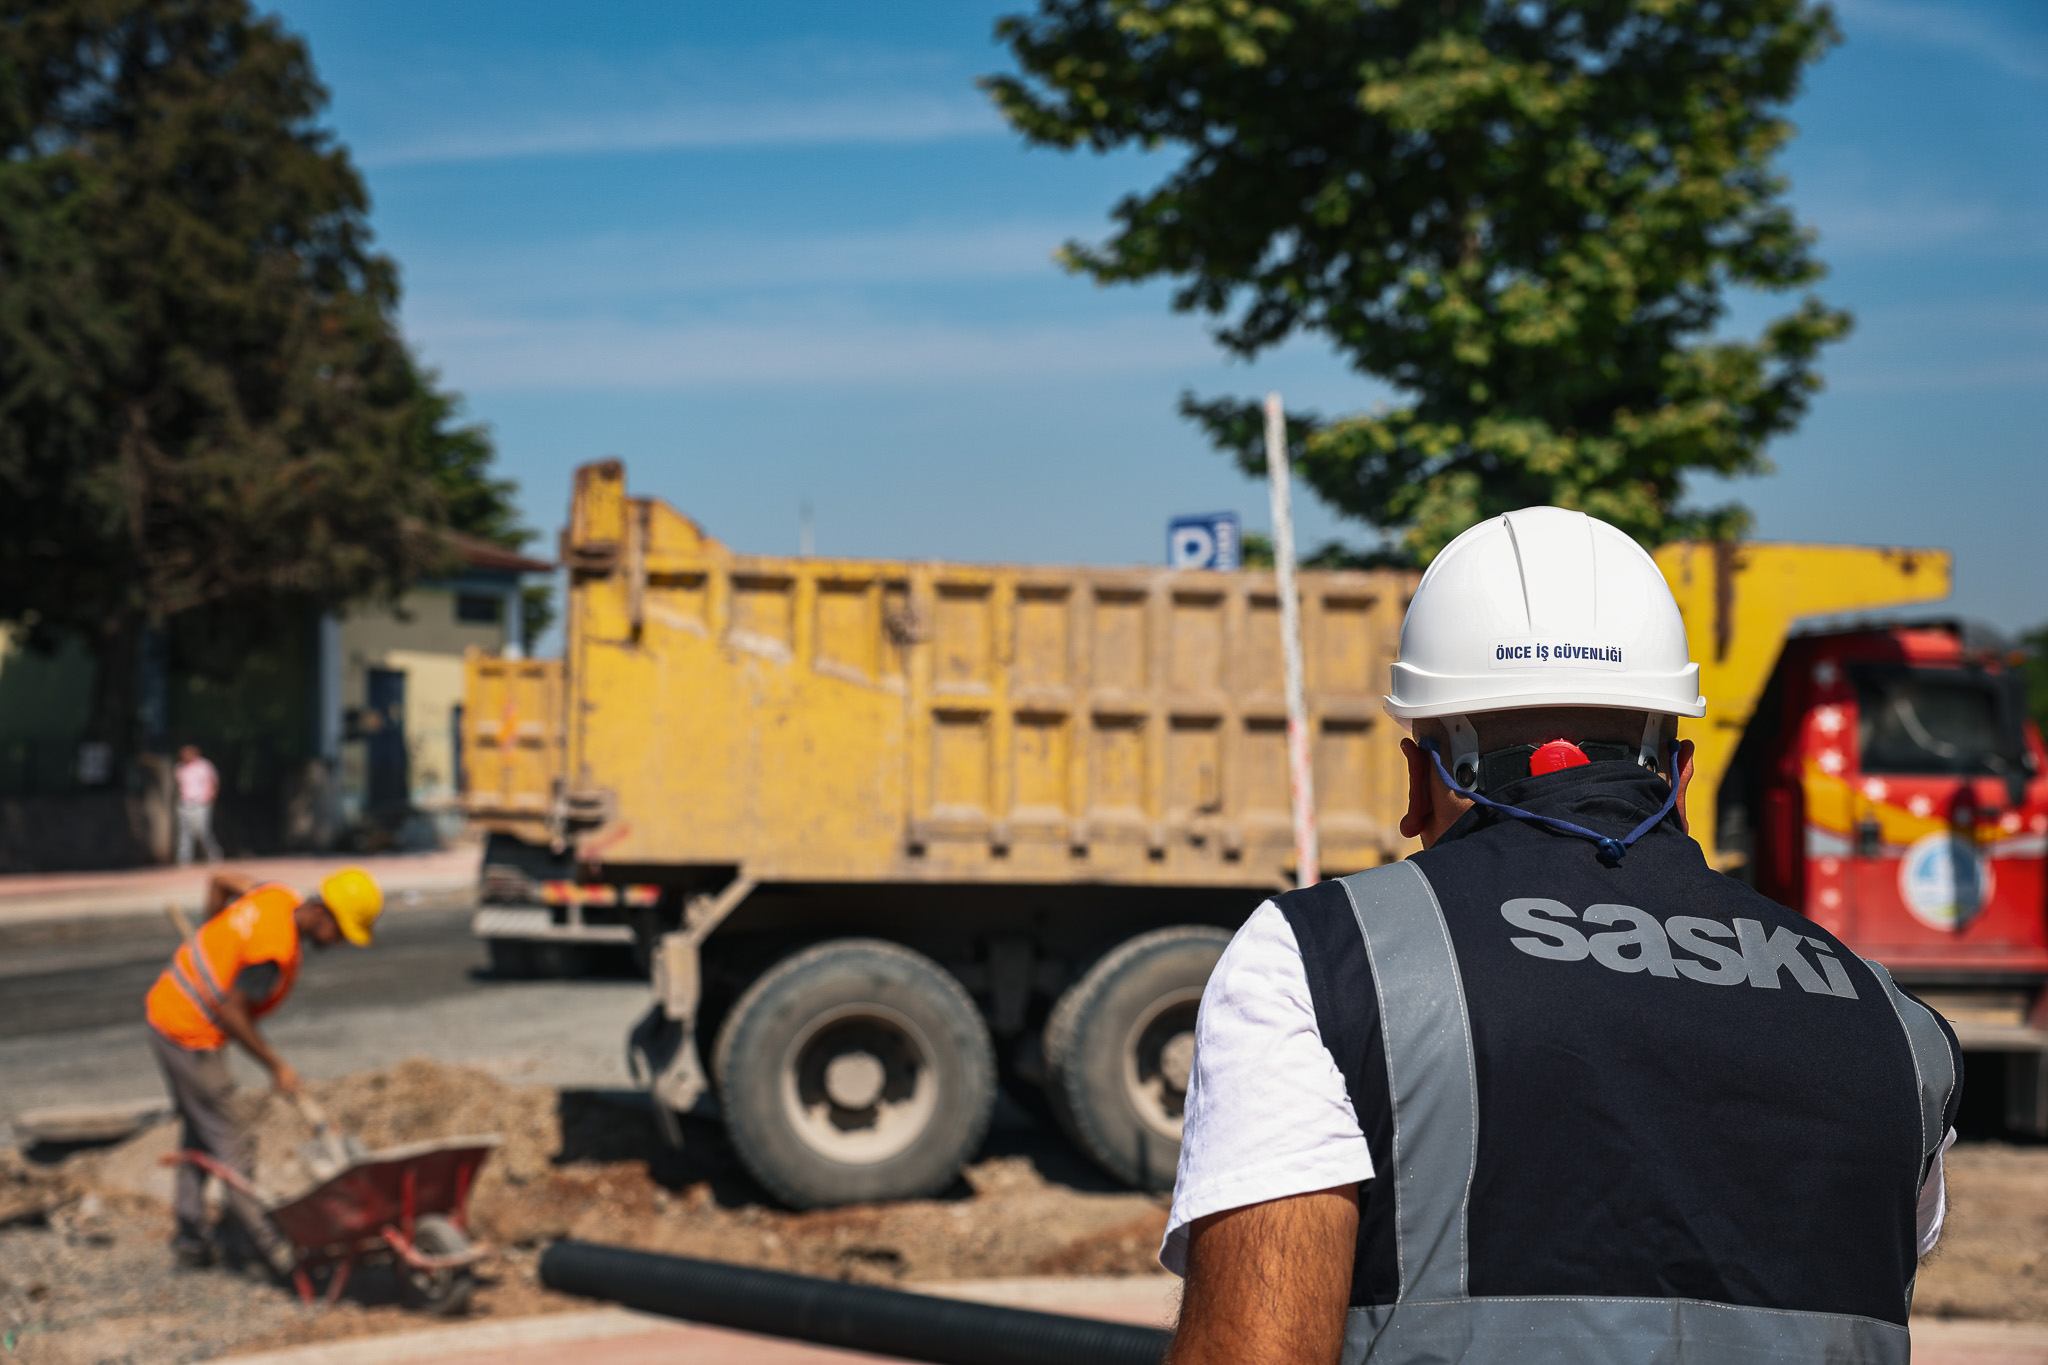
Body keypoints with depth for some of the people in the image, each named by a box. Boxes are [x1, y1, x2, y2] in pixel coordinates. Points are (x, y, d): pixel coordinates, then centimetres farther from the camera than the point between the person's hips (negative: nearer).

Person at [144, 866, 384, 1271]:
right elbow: (230, 1012, -24)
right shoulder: (275, 952, -28)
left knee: (200, 1129, 19)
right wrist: (276, 1066, -14)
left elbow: (220, 880, 14)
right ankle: (267, 1243, 7)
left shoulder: (278, 895, -3)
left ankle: (190, 1231, 27)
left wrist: (216, 932, 30)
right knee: (228, 1144, 0)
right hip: (190, 1035, -10)